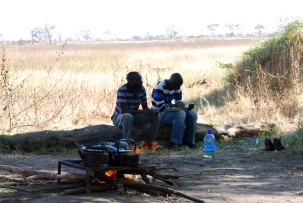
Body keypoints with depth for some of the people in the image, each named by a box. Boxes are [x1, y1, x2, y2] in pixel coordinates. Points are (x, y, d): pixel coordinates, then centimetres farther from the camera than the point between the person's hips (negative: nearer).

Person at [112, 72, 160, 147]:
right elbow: (123, 110, -31)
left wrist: (152, 111, -24)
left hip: (134, 116, 6)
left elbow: (145, 107, 2)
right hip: (119, 116, -6)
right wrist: (142, 111, -37)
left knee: (156, 116, -10)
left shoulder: (142, 89, -3)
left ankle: (149, 142, -8)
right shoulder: (123, 90, -23)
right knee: (128, 116, -41)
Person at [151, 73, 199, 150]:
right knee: (180, 114, -33)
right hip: (160, 114, -8)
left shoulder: (177, 89, 4)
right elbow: (161, 108, -24)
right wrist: (175, 105, -18)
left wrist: (188, 107, -14)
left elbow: (179, 104, 7)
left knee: (192, 114, -10)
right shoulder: (159, 88, -21)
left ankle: (189, 140, -5)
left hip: (169, 111, 8)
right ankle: (174, 143, -29)